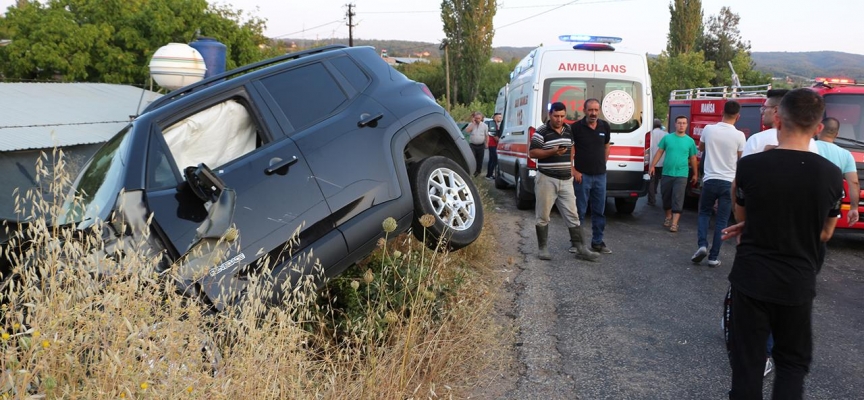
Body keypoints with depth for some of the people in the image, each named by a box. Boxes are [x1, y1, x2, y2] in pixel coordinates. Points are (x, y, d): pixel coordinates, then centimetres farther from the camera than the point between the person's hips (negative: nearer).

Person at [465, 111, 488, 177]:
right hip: (472, 145, -1)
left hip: (481, 145, 1)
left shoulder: (484, 125, 4)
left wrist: (486, 143, 0)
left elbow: (486, 135, 7)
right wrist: (473, 123, -14)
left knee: (480, 159, 9)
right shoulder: (471, 124, 1)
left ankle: (478, 171, 22)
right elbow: (467, 130, -18)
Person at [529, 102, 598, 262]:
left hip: (566, 180, 5)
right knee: (543, 216, 3)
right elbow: (532, 152, -11)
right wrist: (552, 152, -22)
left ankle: (580, 248, 8)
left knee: (572, 215, 5)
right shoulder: (541, 132, -8)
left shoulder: (569, 130, 11)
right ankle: (543, 248, 14)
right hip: (547, 180, -5)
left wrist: (570, 166, 13)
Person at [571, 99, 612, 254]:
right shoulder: (576, 127, -8)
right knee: (579, 211, 2)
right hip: (582, 175, -4)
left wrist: (603, 164, 13)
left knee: (599, 211, 11)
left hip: (600, 175, 4)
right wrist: (573, 170, -9)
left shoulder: (605, 127, 4)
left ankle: (597, 242, 22)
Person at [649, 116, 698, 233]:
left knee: (678, 199, -7)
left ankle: (674, 223, -8)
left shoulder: (690, 141, 2)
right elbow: (659, 152, 6)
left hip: (681, 175, -2)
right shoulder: (667, 138, 2)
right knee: (666, 197, 12)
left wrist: (695, 174, 12)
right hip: (666, 174, 2)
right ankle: (668, 217, 32)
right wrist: (652, 166, -1)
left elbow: (693, 158, 9)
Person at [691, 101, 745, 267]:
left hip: (710, 180, 1)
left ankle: (702, 245, -1)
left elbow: (701, 148, 15)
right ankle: (714, 257, 6)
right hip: (728, 182, -1)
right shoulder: (739, 135, -10)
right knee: (721, 221, 6)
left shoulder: (708, 129, -4)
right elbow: (740, 159, 5)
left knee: (704, 213, 19)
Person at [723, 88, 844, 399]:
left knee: (747, 362, 10)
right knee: (794, 363, 20)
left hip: (751, 279, -1)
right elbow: (825, 233, 7)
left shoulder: (750, 166, -13)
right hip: (798, 285, 2)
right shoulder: (831, 175, -7)